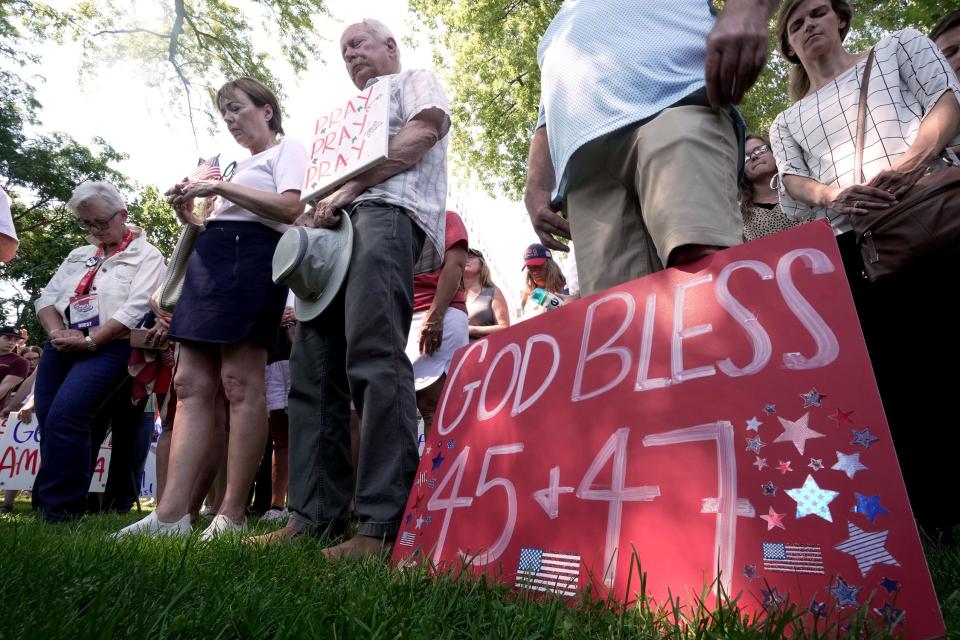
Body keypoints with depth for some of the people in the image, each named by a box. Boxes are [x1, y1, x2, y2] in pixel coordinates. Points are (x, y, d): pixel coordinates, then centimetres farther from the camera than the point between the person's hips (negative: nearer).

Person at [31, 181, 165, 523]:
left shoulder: (147, 257, -1)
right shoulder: (79, 256, 20)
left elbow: (135, 310, -13)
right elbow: (47, 297, 14)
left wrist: (89, 342, -16)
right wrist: (57, 333, -6)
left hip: (107, 349, -7)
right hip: (61, 349, 7)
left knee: (64, 420, -18)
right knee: (49, 424, 5)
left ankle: (60, 508, -8)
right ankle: (46, 502, 17)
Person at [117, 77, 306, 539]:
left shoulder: (288, 149, 10)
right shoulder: (240, 164, 33)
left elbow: (291, 208, -10)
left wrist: (220, 188, -8)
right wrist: (190, 215, 12)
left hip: (252, 254, -8)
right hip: (210, 256, 8)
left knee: (240, 382, -14)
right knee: (191, 384, -4)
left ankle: (232, 515, -11)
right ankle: (171, 513, -6)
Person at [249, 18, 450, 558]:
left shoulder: (416, 81, 21)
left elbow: (423, 134, -2)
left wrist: (348, 188, -8)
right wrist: (320, 208, 7)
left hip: (388, 210, -8)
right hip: (337, 229, 8)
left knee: (374, 358, -24)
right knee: (315, 370, -4)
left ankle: (385, 523, -26)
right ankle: (314, 514, -3)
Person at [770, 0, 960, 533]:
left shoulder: (898, 46, 25)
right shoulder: (787, 123, 27)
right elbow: (792, 187, 11)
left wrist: (909, 164, -14)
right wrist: (836, 197, -14)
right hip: (853, 248, 2)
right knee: (901, 381, -4)